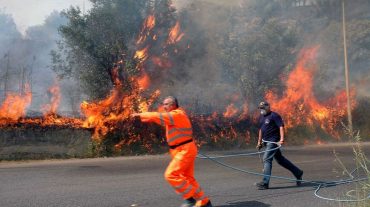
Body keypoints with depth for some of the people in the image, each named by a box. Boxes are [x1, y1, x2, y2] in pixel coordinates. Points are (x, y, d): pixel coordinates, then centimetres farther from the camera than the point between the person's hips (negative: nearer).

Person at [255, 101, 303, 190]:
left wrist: (282, 138, -28)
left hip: (273, 141, -9)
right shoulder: (261, 117, 15)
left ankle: (265, 182, -13)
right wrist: (259, 141, 24)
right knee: (280, 159, 16)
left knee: (266, 159, -15)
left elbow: (281, 126, -18)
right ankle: (298, 173, 31)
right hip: (267, 142, 9)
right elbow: (260, 129, 24)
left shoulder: (274, 115, -11)